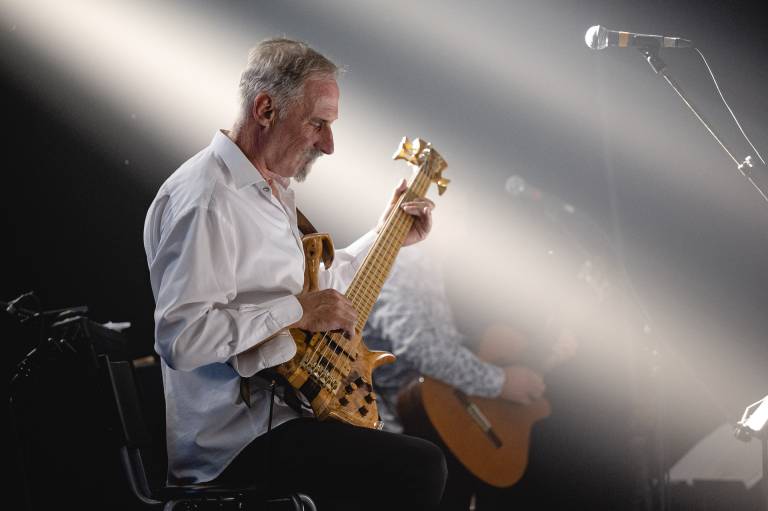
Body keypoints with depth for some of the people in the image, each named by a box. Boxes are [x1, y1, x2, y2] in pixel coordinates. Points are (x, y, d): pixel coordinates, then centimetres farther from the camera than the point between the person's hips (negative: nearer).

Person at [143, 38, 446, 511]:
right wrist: (298, 311, -23)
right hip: (230, 440, -11)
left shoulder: (273, 187, 14)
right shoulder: (205, 201, -20)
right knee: (420, 470, -19)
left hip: (280, 397, 11)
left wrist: (384, 238, 19)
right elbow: (180, 337, -30)